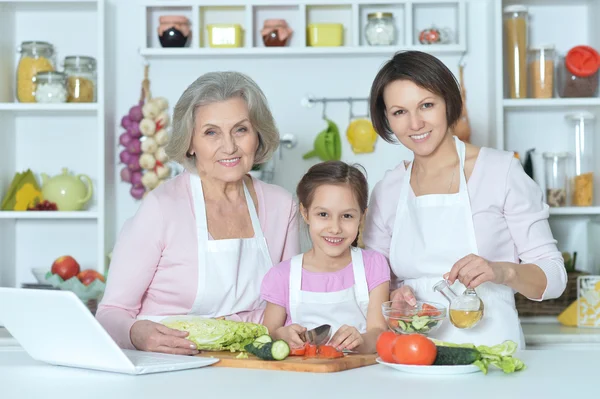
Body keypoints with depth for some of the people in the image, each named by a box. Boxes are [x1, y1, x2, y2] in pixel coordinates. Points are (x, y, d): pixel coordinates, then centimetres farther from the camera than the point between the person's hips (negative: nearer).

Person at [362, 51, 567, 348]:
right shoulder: (386, 192, 9)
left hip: (491, 351, -4)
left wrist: (503, 271, -18)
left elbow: (554, 276, 0)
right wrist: (393, 298, -3)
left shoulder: (501, 170, -2)